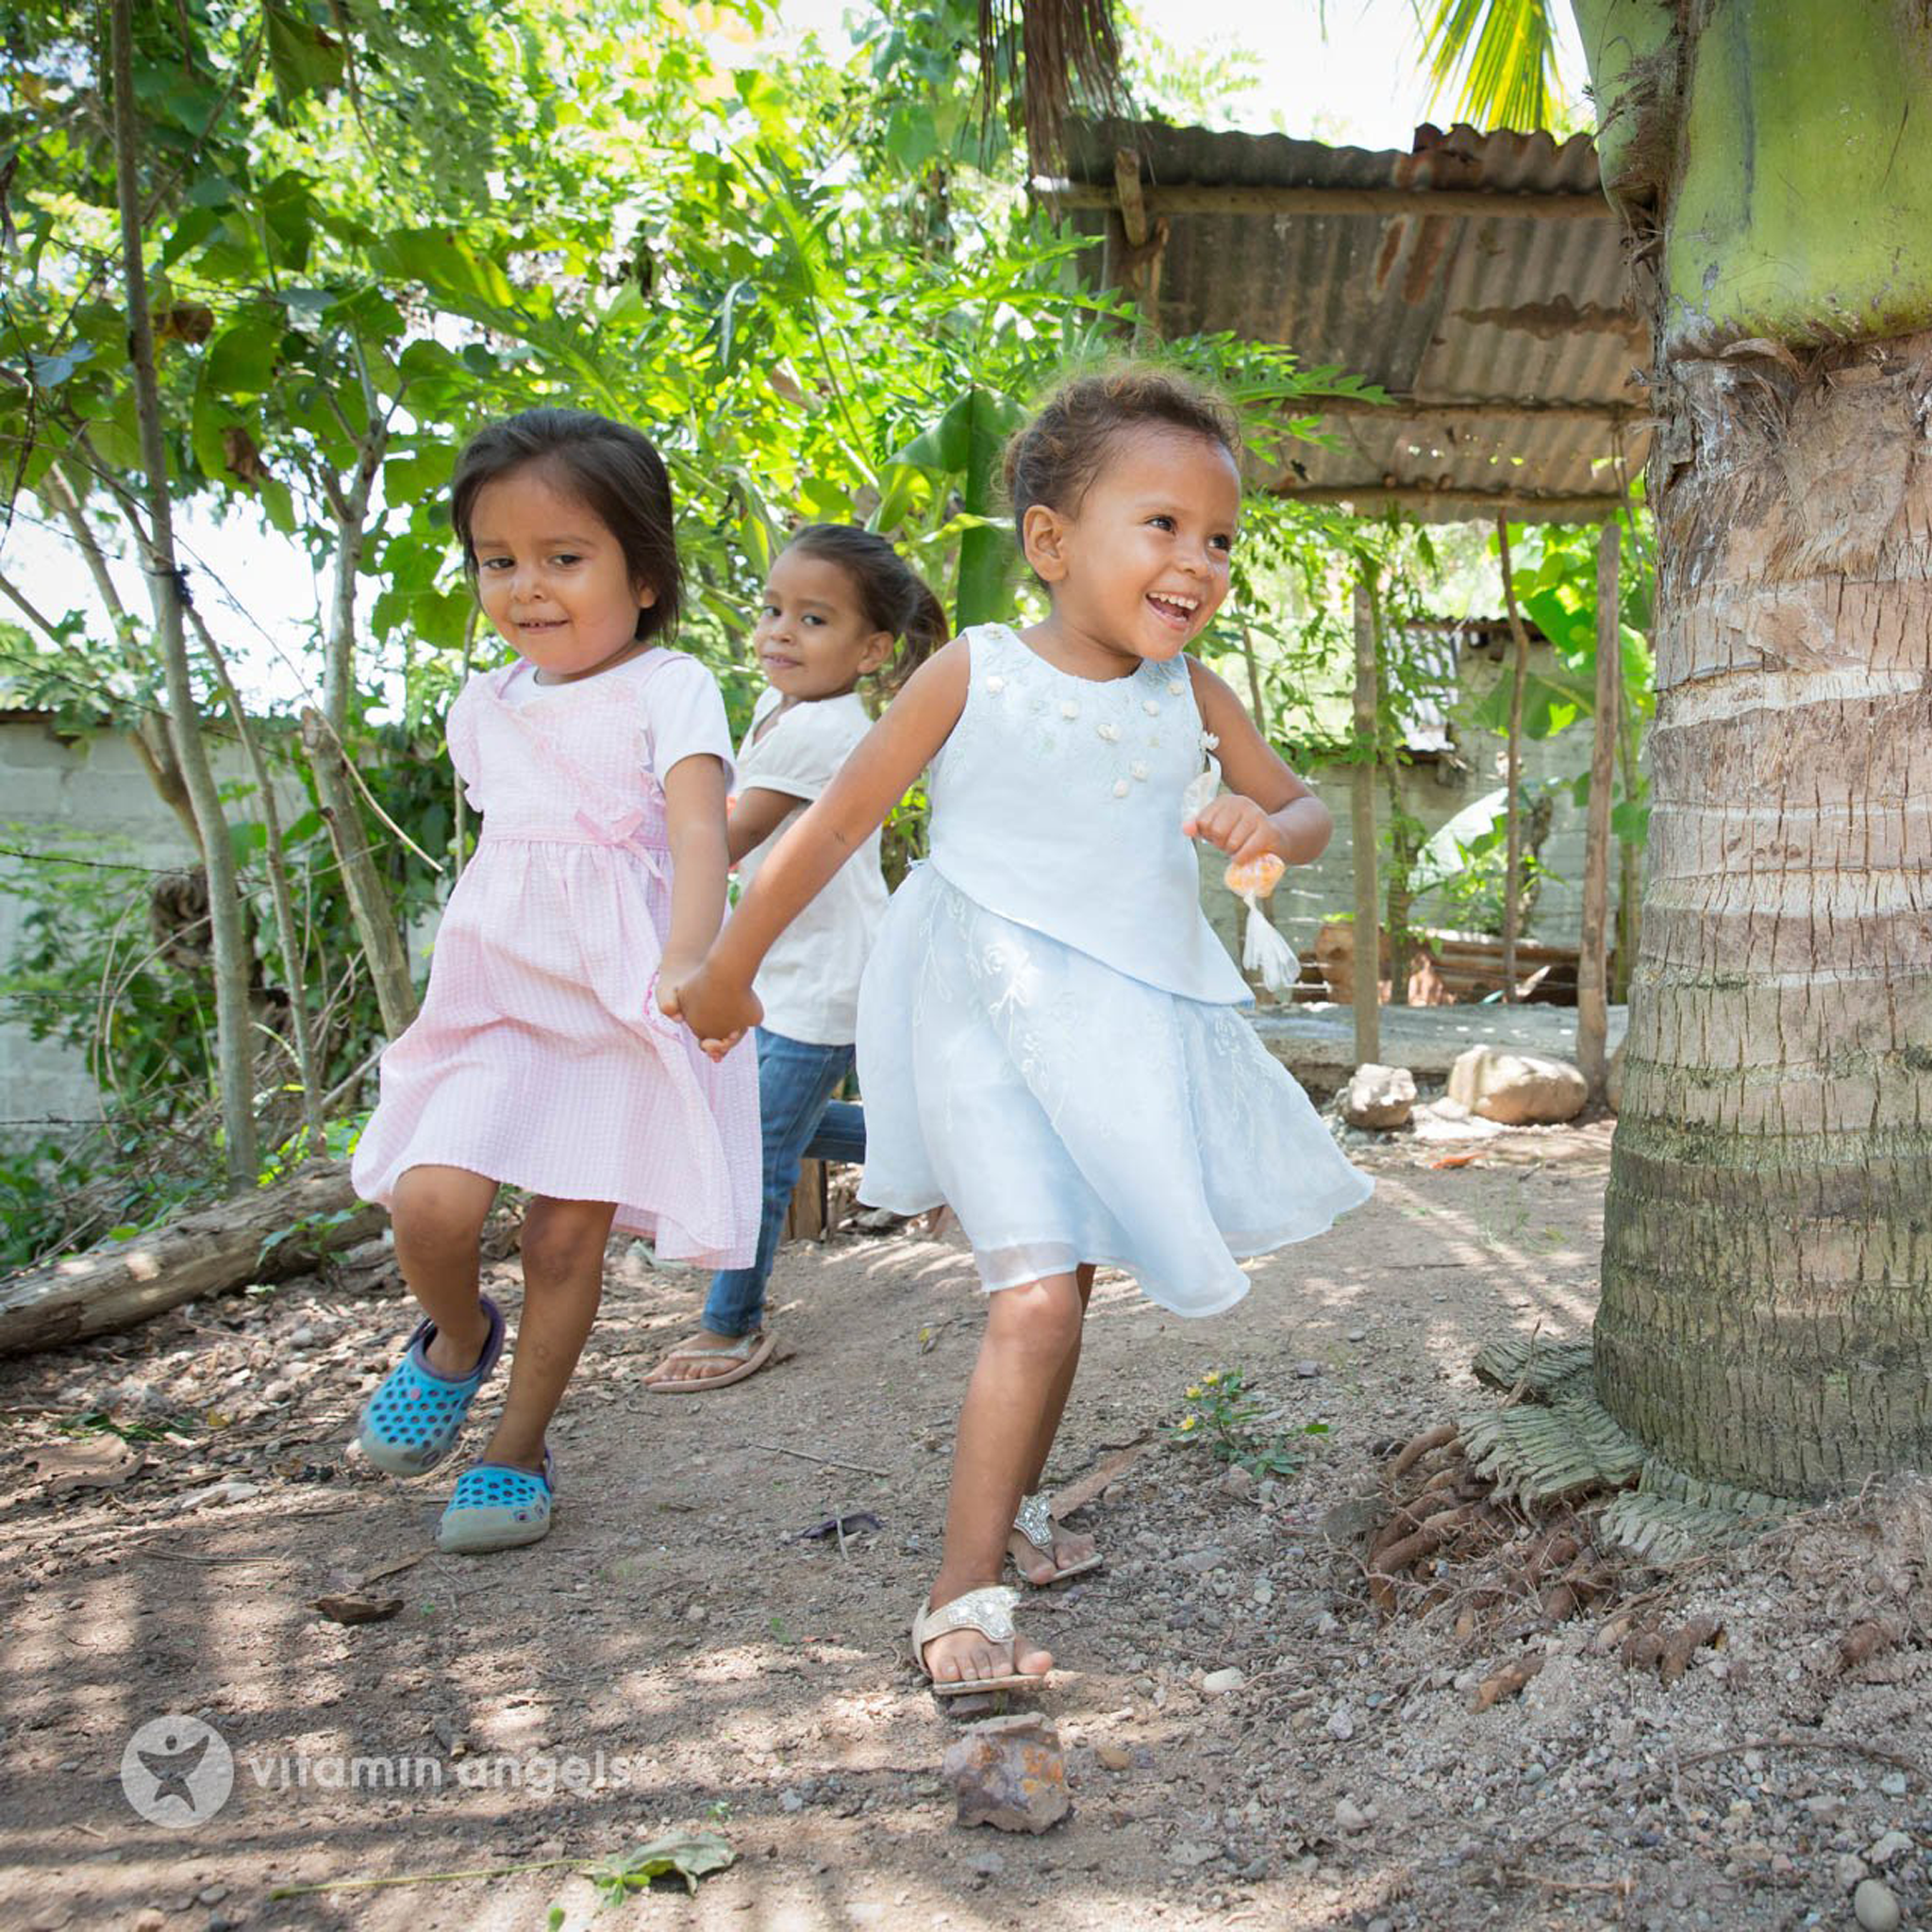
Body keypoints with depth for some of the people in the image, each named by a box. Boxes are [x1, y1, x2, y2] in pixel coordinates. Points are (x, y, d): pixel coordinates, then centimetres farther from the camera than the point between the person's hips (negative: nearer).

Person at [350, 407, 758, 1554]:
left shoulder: (668, 687, -7)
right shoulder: (485, 707, 12)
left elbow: (700, 829, -22)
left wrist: (688, 960, -40)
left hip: (624, 1000, -4)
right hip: (495, 990, 4)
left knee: (570, 1237, 1)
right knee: (433, 1201, -15)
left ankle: (519, 1450, 22)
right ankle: (458, 1337, 19)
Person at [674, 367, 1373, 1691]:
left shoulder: (1189, 692, 1)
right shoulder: (973, 676, -11)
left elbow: (1308, 810, 12)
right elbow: (837, 823, -5)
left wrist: (1269, 829, -14)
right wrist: (726, 975, 3)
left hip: (1130, 1030, 5)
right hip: (994, 1026, -5)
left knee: (1064, 1282, 17)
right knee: (1036, 1297, -14)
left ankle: (1016, 1501, 39)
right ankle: (964, 1594, -2)